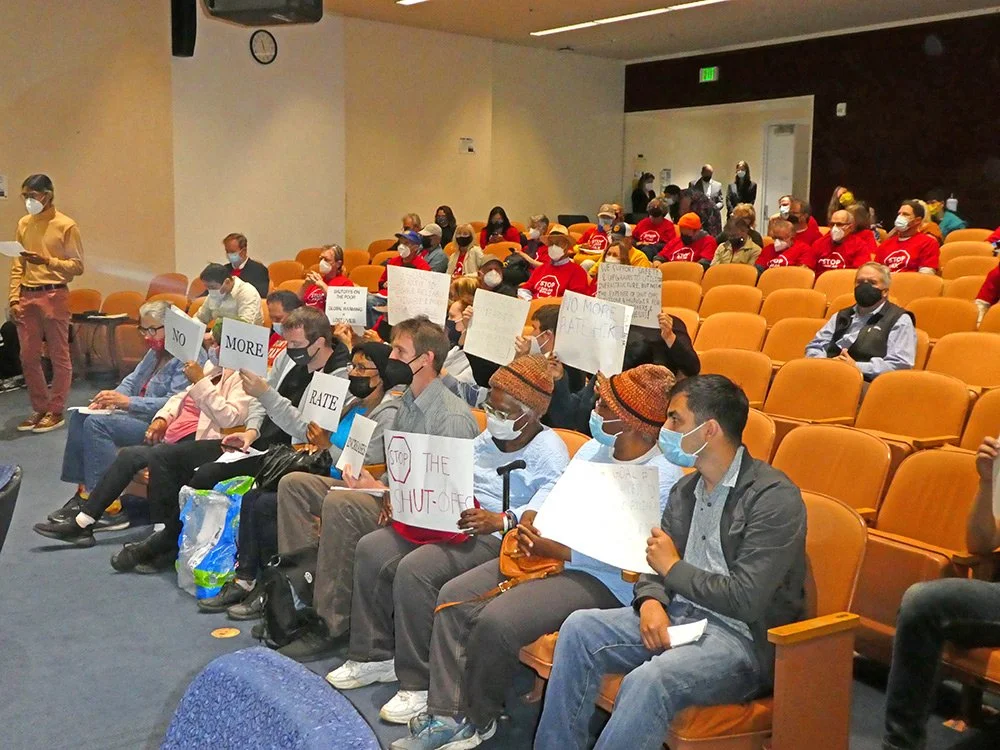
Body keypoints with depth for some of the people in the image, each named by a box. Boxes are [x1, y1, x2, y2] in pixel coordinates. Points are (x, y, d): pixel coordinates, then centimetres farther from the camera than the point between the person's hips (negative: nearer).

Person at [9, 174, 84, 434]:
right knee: (28, 357, 7)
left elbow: (78, 266, -6)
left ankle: (56, 412, 8)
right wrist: (13, 297, 5)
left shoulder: (66, 225, -5)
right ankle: (40, 409, 18)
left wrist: (47, 261, -20)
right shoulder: (23, 225, 11)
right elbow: (17, 266, 13)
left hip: (54, 296, -5)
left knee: (59, 357, 0)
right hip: (27, 296, 6)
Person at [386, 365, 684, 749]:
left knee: (495, 621, -26)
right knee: (454, 595, -5)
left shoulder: (662, 476, -16)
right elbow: (551, 494, 15)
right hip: (544, 553, 9)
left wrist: (548, 548, -20)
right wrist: (527, 523, -8)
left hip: (600, 580, -9)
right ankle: (446, 715, -3)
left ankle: (477, 719, 1)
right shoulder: (593, 449, 11)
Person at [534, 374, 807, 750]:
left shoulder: (774, 497, -13)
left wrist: (674, 568, -8)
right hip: (679, 616, 8)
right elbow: (658, 563, 16)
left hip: (744, 636, -7)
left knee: (647, 680, -34)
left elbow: (746, 599, -20)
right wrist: (651, 601, -8)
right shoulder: (685, 489, 13)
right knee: (579, 628, -14)